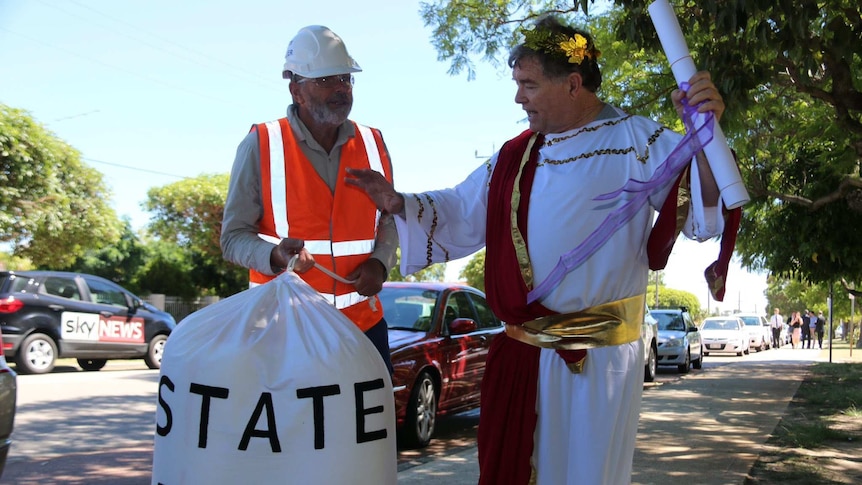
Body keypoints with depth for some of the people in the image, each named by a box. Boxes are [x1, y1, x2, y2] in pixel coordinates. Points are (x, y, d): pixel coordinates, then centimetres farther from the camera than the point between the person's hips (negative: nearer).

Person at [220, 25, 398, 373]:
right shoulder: (261, 146, -5)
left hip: (363, 322, 3)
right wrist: (274, 256, -24)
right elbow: (234, 236, -3)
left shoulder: (373, 145, 7)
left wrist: (380, 262, -3)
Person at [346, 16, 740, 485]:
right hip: (522, 354, 5)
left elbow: (703, 210, -15)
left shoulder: (636, 143, -6)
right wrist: (398, 203, 5)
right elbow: (459, 213, 18)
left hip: (600, 358, -5)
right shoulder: (516, 156, 9)